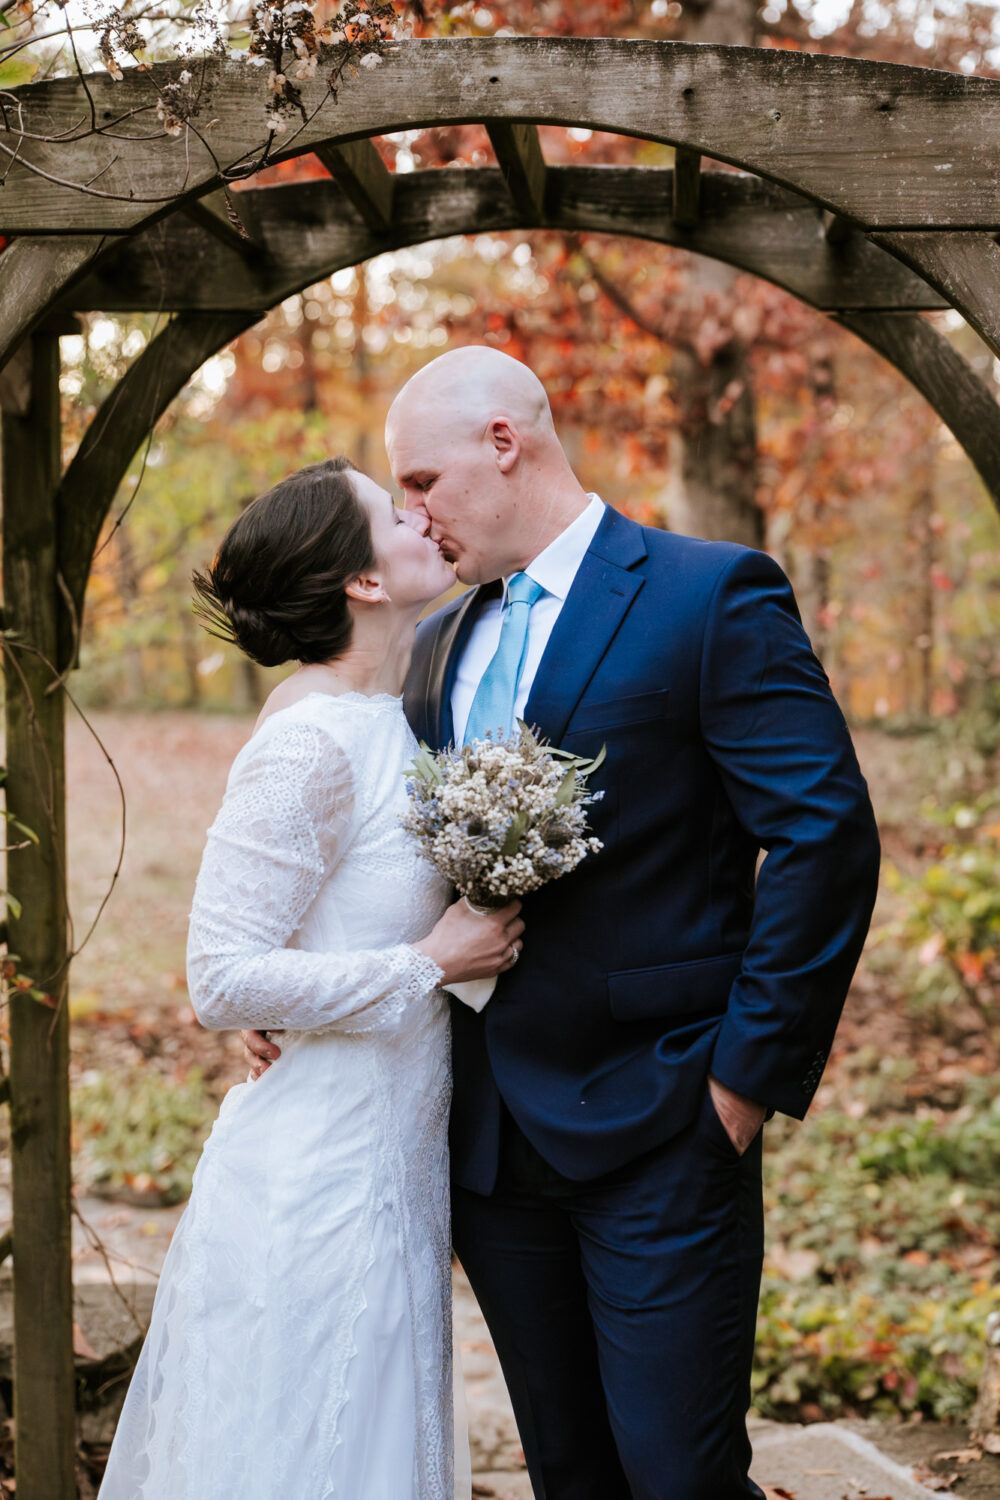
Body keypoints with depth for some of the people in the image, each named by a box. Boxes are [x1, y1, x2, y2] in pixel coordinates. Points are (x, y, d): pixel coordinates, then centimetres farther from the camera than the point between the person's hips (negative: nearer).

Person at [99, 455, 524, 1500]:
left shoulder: (385, 717, 8)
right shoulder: (309, 742, -19)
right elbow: (224, 981, -21)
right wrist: (431, 964, -17)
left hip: (384, 1163, 9)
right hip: (321, 1178, -9)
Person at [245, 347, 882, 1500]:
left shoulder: (713, 595, -9)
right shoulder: (440, 646, 13)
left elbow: (826, 834, -14)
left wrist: (752, 1074, -14)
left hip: (656, 1131, -6)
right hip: (493, 1134, 7)